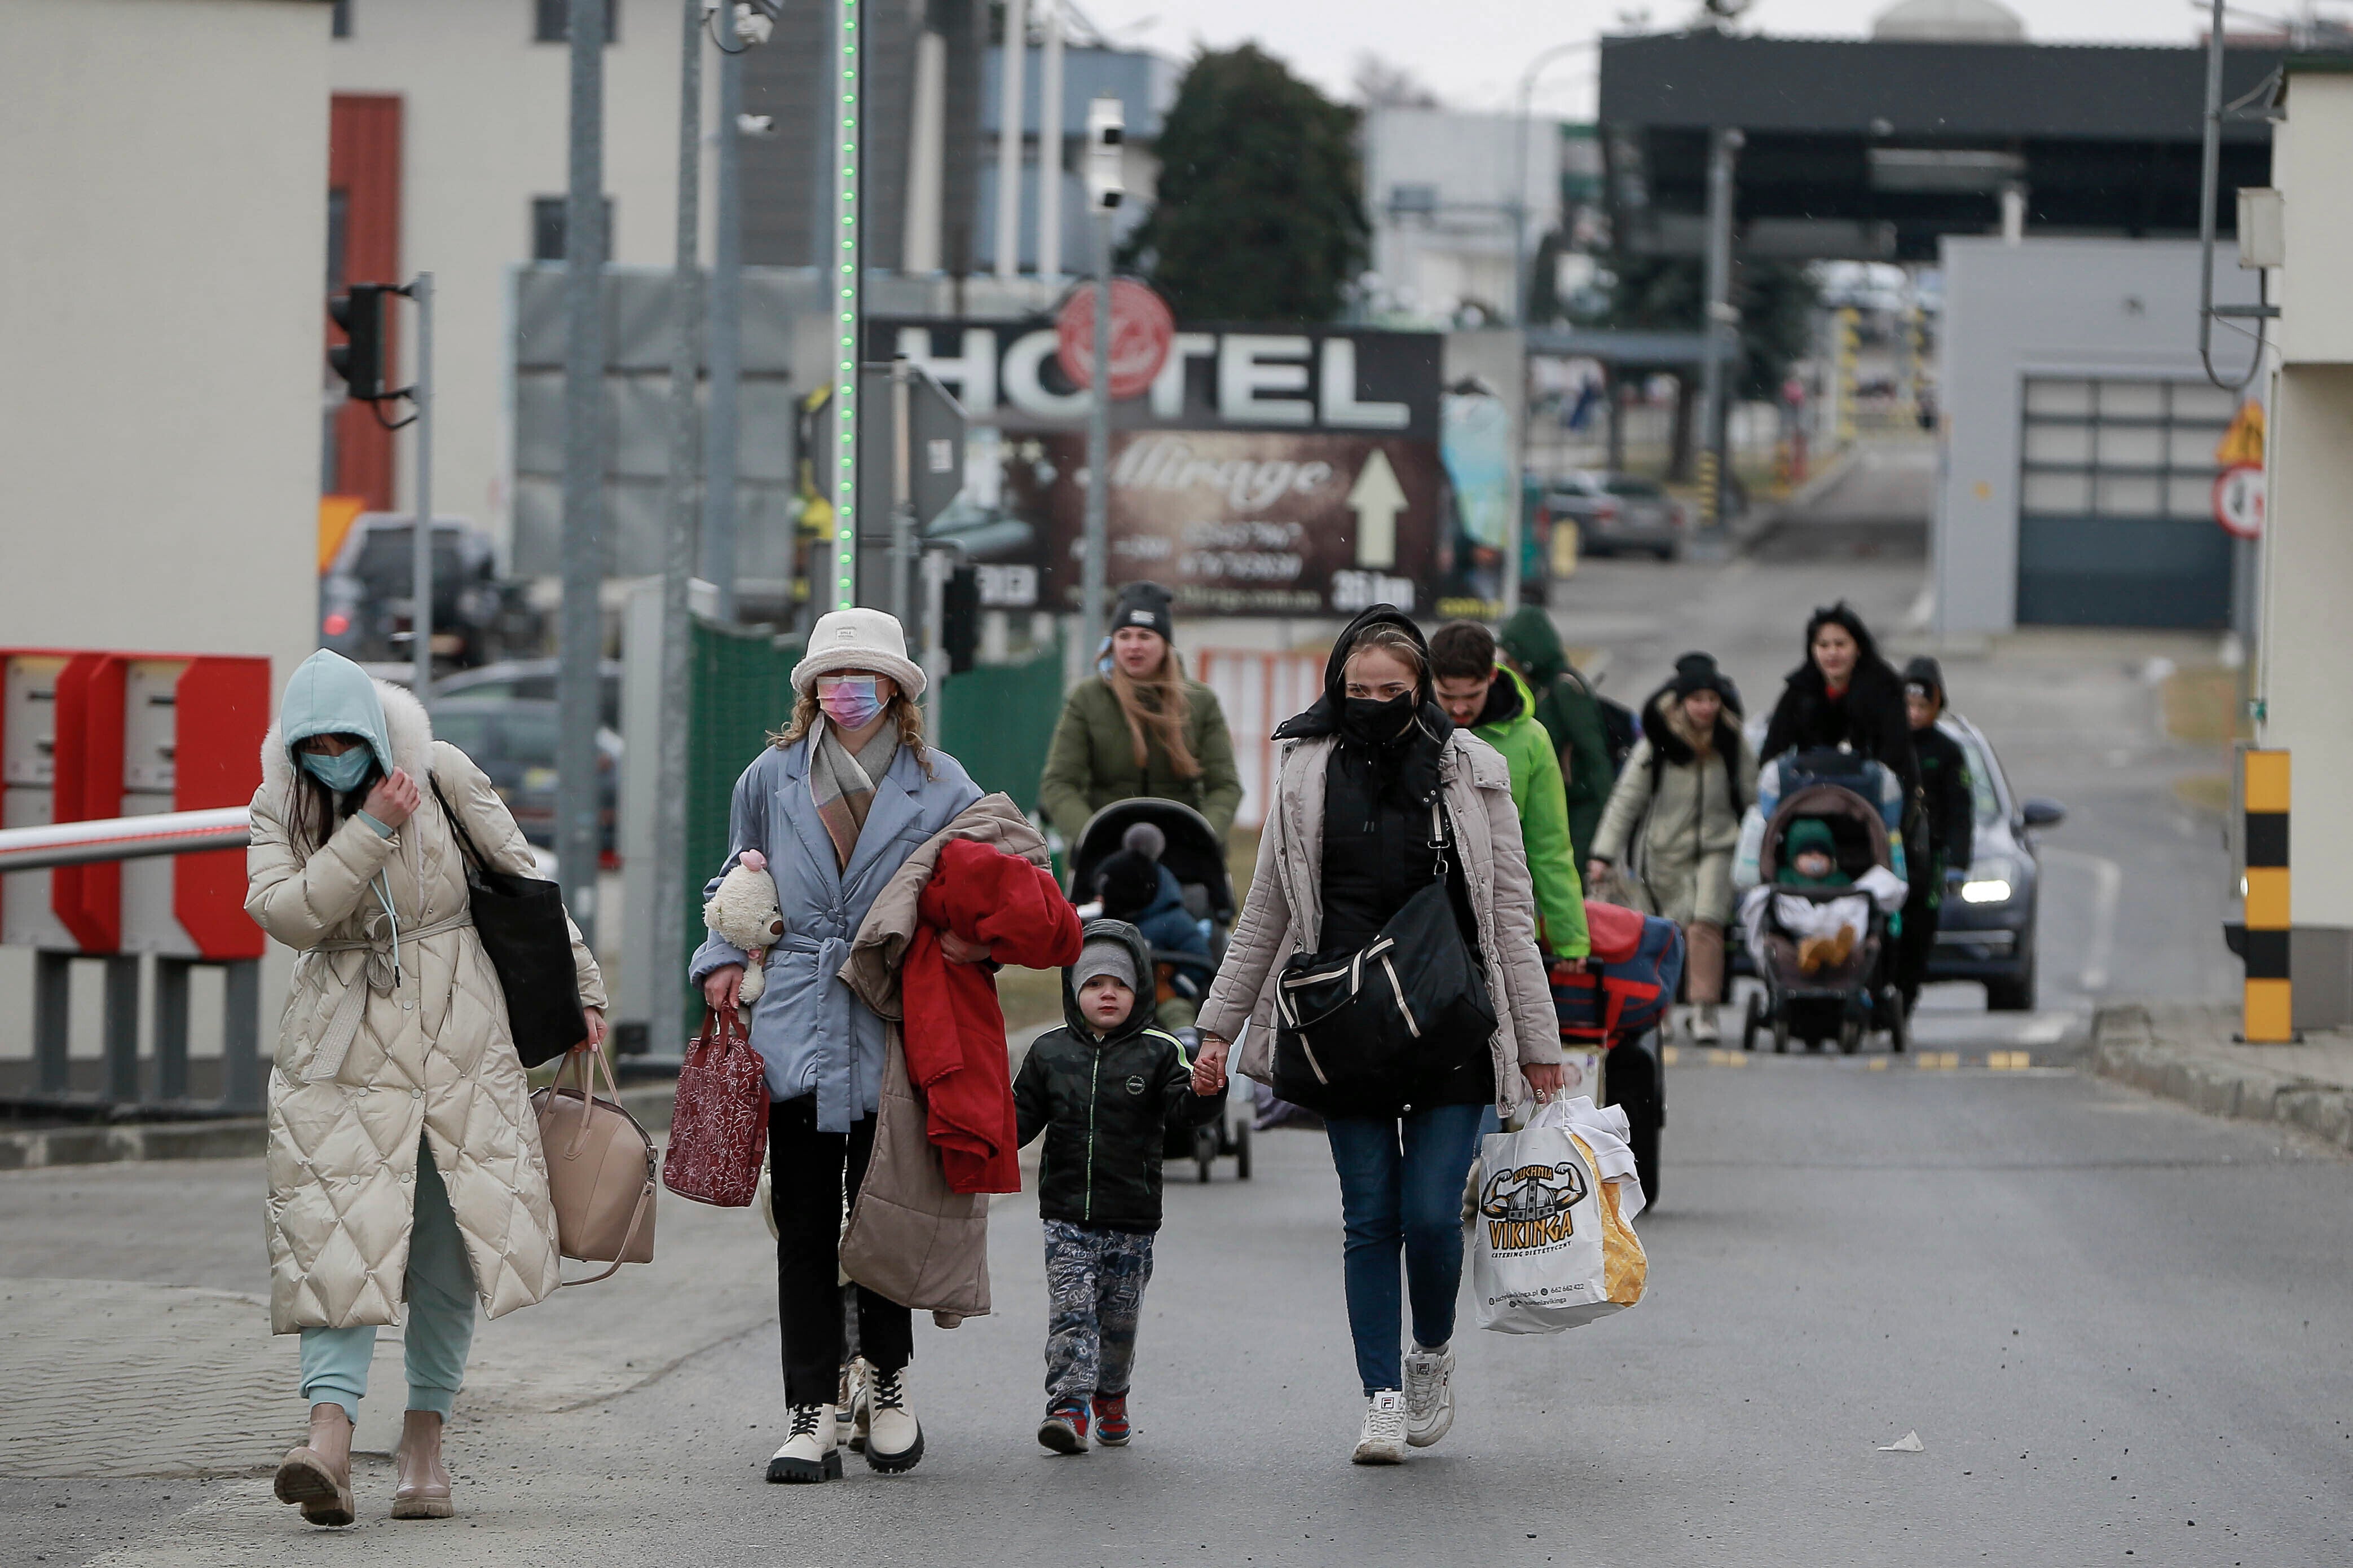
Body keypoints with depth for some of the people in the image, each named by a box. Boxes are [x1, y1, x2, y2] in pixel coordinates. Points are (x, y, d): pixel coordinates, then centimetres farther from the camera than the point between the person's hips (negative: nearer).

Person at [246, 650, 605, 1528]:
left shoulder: (438, 774, -2)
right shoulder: (280, 808, -1)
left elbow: (522, 875, 5)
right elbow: (288, 913, -17)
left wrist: (580, 988, 7)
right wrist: (369, 830, -20)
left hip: (456, 1036, 1)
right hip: (342, 1049, -1)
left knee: (450, 1243, 1)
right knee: (340, 1237, -13)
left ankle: (425, 1438, 9)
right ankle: (330, 1438, -25)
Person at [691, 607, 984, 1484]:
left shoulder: (940, 786, 4)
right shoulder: (772, 779, 10)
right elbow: (735, 881, 23)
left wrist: (976, 940, -9)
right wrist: (722, 959, 8)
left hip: (894, 1036, -2)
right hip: (793, 1031, 2)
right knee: (803, 1226, -1)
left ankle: (888, 1379, 24)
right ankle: (811, 1412, 1)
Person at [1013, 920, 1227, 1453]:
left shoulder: (1158, 1053, -1)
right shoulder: (1050, 1053, 5)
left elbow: (1182, 1109, -10)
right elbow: (1023, 1117, 10)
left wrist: (1204, 1094, -32)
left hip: (1132, 1216, 0)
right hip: (1067, 1214, 0)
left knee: (1119, 1315, 10)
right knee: (1070, 1309, -10)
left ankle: (1111, 1395, 32)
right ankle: (1070, 1404, -12)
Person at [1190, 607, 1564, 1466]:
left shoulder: (1470, 773, 2)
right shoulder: (1308, 773, 6)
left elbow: (1512, 917, 5)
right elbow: (1266, 912, 13)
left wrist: (1537, 1044, 4)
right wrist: (1218, 1026, 11)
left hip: (1452, 1031, -1)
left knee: (1431, 1214, -8)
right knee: (1370, 1218, -2)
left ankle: (1434, 1352, 19)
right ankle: (1383, 1397, 5)